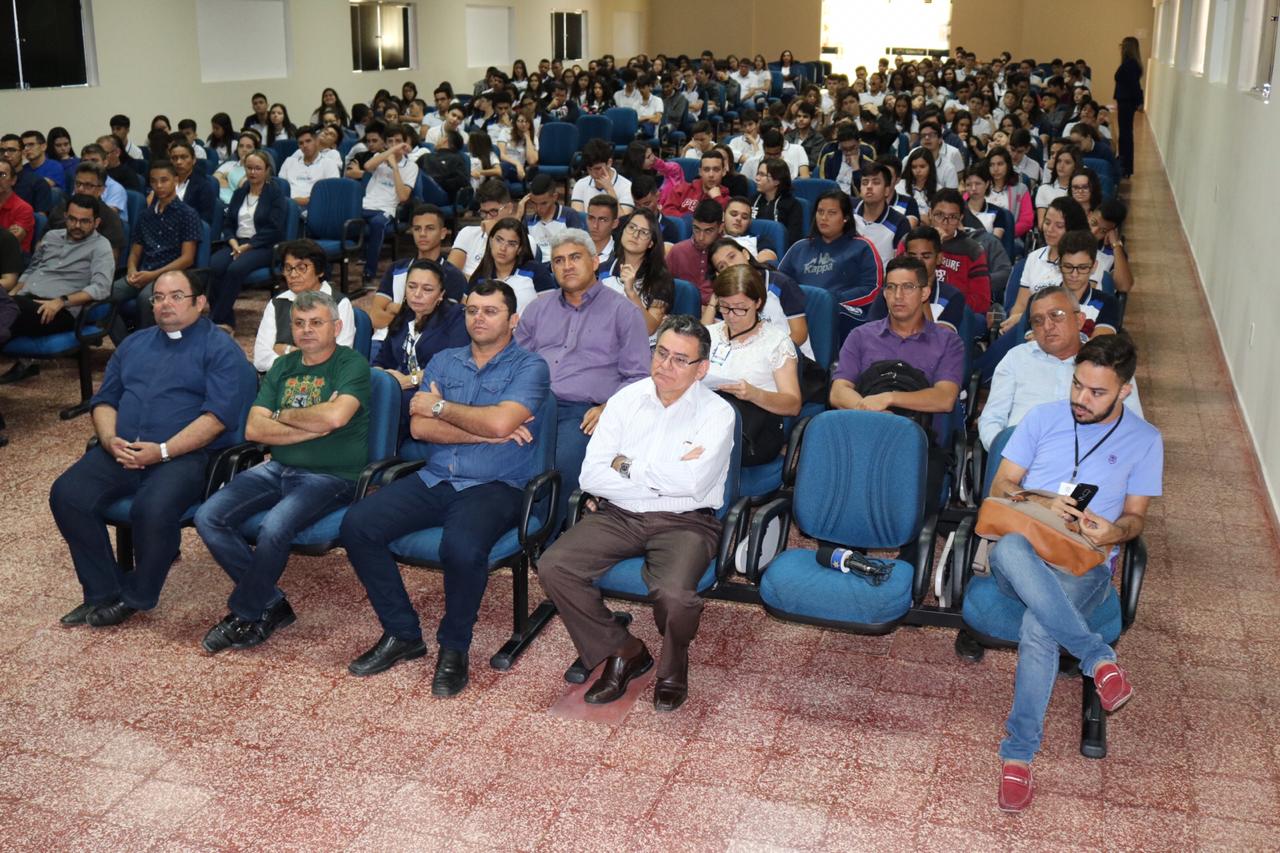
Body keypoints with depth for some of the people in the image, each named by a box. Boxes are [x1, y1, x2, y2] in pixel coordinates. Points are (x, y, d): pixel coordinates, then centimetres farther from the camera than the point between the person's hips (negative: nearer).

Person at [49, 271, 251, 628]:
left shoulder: (220, 350, 1)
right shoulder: (134, 344, 22)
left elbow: (218, 415, -10)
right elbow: (104, 400, 20)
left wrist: (163, 451, -18)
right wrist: (110, 440, -3)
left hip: (187, 454, -6)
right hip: (120, 452, 6)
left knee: (153, 510, -33)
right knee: (67, 495, -18)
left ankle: (135, 596, -7)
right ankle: (103, 593, -6)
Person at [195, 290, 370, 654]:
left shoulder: (352, 364, -3)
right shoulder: (283, 367, 14)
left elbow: (336, 416, -24)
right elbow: (253, 429, 2)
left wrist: (283, 415, -7)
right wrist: (314, 426, -10)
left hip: (330, 476, -7)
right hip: (278, 469, 7)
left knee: (274, 527, -31)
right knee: (208, 517, -10)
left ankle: (245, 614, -5)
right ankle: (272, 605, 0)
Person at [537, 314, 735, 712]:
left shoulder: (717, 413, -3)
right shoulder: (627, 400, 7)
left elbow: (692, 482, -19)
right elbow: (591, 476, -3)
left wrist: (626, 465, -8)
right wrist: (664, 478, -9)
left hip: (683, 522, -3)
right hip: (619, 515, 4)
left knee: (673, 594, -33)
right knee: (553, 567, -20)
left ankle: (673, 663, 5)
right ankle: (623, 652, 2)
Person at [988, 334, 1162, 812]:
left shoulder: (1144, 441, 12)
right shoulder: (1043, 418, 13)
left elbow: (1136, 517, 12)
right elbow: (1001, 487, 10)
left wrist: (1115, 531, -13)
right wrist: (1040, 504, -12)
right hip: (1022, 552, 1)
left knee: (1039, 626, -36)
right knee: (1010, 547, -40)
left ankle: (1018, 754, -27)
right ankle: (1098, 659, -36)